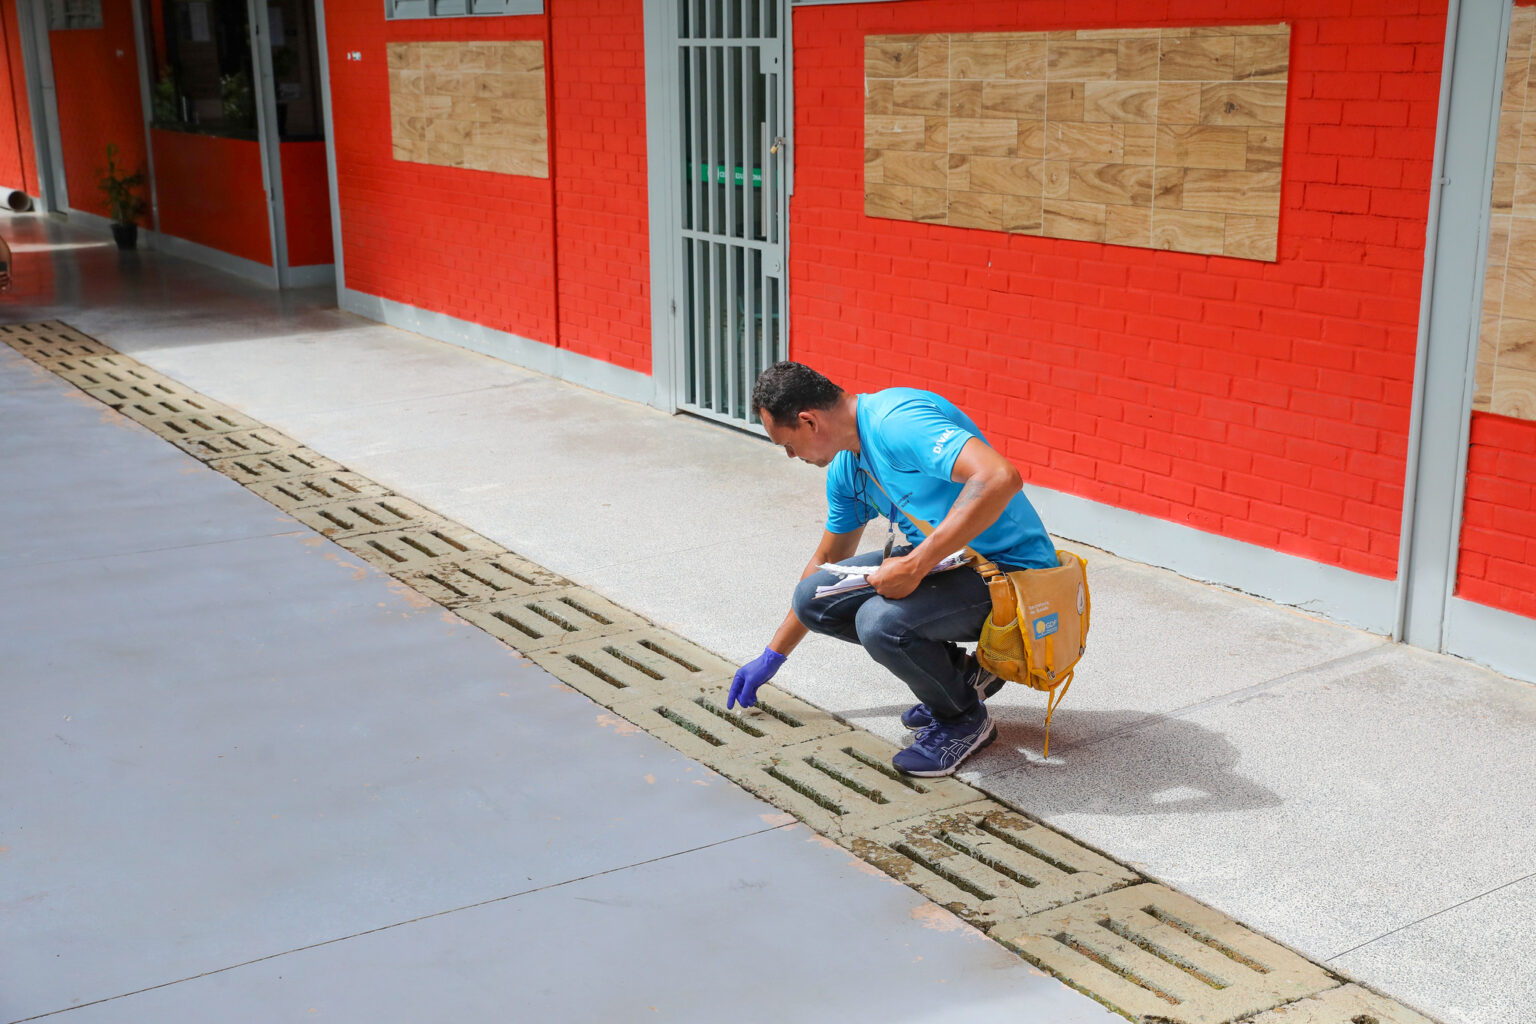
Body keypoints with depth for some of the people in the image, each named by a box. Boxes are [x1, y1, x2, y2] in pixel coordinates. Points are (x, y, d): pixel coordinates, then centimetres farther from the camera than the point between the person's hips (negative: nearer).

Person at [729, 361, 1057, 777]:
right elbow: (827, 561, 22)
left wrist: (916, 565, -35)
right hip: (946, 558, 9)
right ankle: (958, 672, 11)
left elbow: (1000, 477, -38)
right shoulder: (847, 468, 7)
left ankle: (964, 719, -2)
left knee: (880, 621, -31)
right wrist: (772, 656, 28)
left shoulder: (897, 421, -24)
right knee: (813, 597, 0)